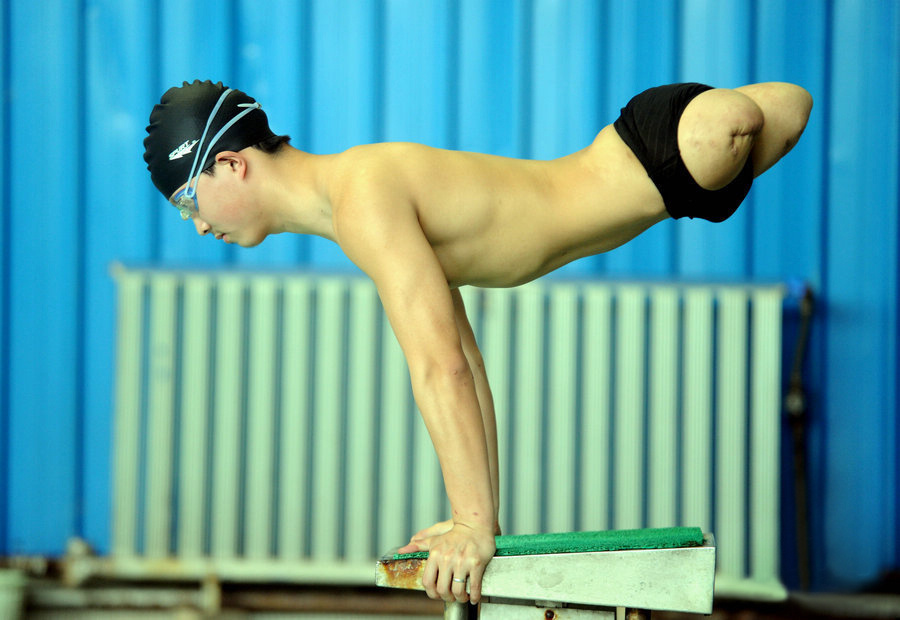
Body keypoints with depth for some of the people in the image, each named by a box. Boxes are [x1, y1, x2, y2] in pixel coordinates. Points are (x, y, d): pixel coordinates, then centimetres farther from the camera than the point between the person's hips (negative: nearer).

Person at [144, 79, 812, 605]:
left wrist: (473, 526, -31)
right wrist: (481, 519, 9)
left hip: (657, 155, -8)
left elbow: (440, 368, -33)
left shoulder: (366, 199, -25)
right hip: (631, 171, 8)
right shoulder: (352, 202, 6)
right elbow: (462, 366, 11)